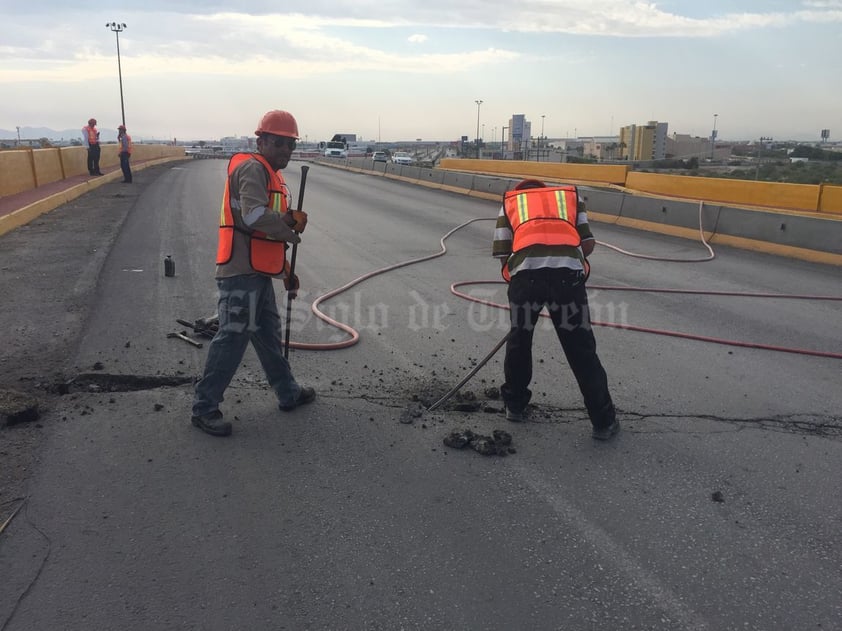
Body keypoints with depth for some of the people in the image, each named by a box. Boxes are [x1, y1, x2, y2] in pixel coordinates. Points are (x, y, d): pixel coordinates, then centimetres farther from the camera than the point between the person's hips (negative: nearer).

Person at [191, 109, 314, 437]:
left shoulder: (273, 176, 21)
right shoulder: (252, 168, -11)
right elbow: (255, 216, -28)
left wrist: (286, 271, 20)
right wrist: (291, 228, -11)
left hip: (258, 272, 10)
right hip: (242, 272, -10)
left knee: (268, 333, 18)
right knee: (232, 337, -6)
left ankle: (288, 393, 32)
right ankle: (204, 407, 5)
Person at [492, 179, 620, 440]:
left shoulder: (509, 202, 30)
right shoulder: (571, 195, 33)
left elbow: (503, 254, 19)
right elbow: (588, 244, 20)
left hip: (525, 270, 0)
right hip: (568, 271, 1)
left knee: (519, 341, 20)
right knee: (581, 349, 10)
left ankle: (515, 405, 35)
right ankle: (604, 421, 18)